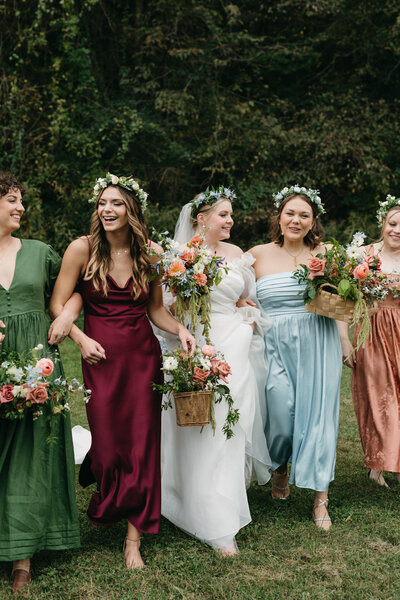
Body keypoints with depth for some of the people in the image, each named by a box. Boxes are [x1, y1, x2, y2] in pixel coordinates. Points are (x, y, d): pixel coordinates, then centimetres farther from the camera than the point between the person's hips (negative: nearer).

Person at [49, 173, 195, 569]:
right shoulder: (82, 249, -5)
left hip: (143, 355, 2)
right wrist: (81, 339, -15)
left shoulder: (151, 254, 2)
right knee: (108, 442, 1)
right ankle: (107, 507, 36)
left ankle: (133, 540, 12)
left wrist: (180, 329, -6)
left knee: (143, 444, 1)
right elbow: (58, 305, -2)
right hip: (101, 357, -1)